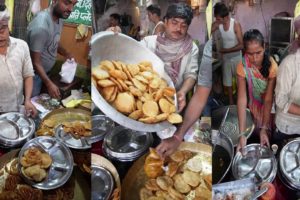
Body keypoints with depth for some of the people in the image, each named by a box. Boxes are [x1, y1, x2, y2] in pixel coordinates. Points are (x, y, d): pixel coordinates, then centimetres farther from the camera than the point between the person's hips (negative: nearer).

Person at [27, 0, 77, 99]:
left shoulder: (59, 18, -6)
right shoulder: (41, 26, -32)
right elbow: (35, 62, -25)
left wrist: (66, 53, -3)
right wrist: (49, 83, -26)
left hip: (46, 71, 8)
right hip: (34, 73, -8)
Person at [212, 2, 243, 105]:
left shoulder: (236, 25, -24)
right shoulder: (217, 24, -11)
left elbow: (241, 45, -24)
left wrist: (225, 50, -24)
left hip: (236, 57, -5)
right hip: (225, 57, 5)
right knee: (227, 81, 14)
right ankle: (231, 102, 29)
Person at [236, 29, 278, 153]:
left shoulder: (272, 66, -28)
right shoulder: (242, 67, -26)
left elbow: (268, 99, -25)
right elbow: (242, 99, -29)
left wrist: (264, 129, -31)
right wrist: (242, 134, -34)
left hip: (270, 106, 0)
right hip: (255, 105, 0)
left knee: (271, 136, 16)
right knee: (256, 132, 18)